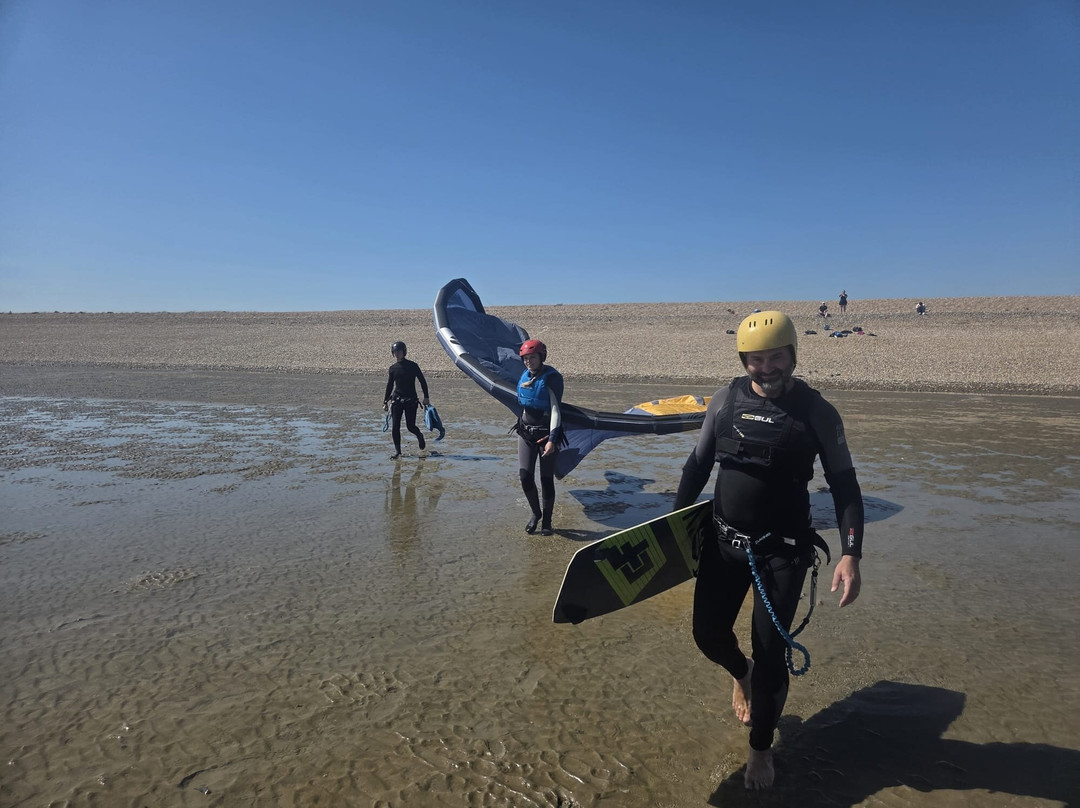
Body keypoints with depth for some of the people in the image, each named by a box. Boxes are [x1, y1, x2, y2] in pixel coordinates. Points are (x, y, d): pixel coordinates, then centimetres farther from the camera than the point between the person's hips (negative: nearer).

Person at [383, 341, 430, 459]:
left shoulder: (412, 366, -3)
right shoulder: (393, 368, 7)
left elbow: (422, 381, 1)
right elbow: (389, 386, 16)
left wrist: (426, 397, -5)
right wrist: (385, 402, 15)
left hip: (411, 400, -3)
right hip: (396, 400, 3)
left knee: (410, 426, -3)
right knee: (395, 427, -4)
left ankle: (420, 436, 31)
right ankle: (397, 451, 7)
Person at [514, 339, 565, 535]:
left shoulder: (551, 378, -13)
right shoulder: (524, 377, 7)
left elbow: (556, 410, -17)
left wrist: (552, 439, -23)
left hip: (546, 433, -5)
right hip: (526, 432, 5)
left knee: (546, 479, 3)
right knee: (524, 476, -2)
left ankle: (546, 521, 18)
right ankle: (536, 513, 21)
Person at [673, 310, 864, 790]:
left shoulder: (816, 413, -9)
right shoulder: (726, 400, -1)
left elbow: (844, 485, -6)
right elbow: (698, 464, 8)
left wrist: (851, 554, -16)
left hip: (782, 551, -3)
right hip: (723, 541, 3)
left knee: (769, 655, 3)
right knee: (708, 633, 7)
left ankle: (761, 750, 29)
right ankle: (741, 675, 45)